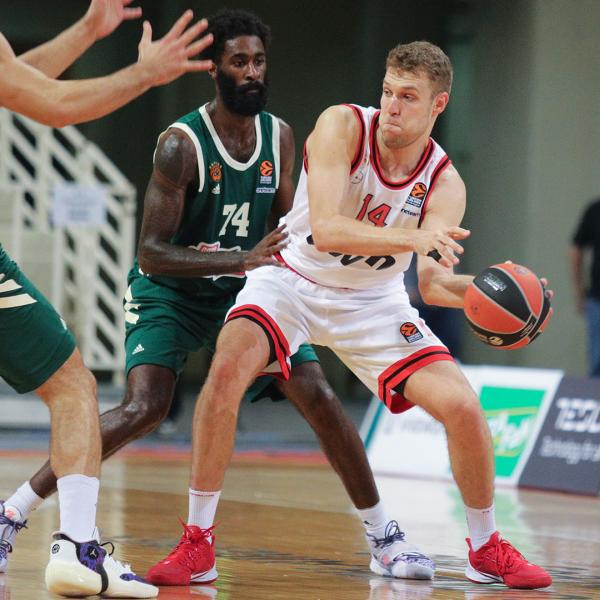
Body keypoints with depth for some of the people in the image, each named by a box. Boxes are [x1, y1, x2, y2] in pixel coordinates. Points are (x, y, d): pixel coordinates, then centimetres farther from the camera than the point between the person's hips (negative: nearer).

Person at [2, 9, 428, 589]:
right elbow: (152, 252, -27)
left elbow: (284, 229, 11)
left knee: (319, 397, -7)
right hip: (169, 288, -5)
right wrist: (241, 260, -36)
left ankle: (383, 537, 8)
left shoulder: (279, 135, -5)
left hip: (243, 287, 5)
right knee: (145, 407, -25)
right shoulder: (181, 144, -23)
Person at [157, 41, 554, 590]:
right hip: (294, 281, -3)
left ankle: (486, 549, 16)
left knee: (463, 407, -10)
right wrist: (412, 238, -44)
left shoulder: (444, 184, -11)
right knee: (228, 369, -31)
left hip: (373, 302, 3)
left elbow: (431, 284, -17)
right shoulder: (343, 126, -21)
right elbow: (325, 230, -32)